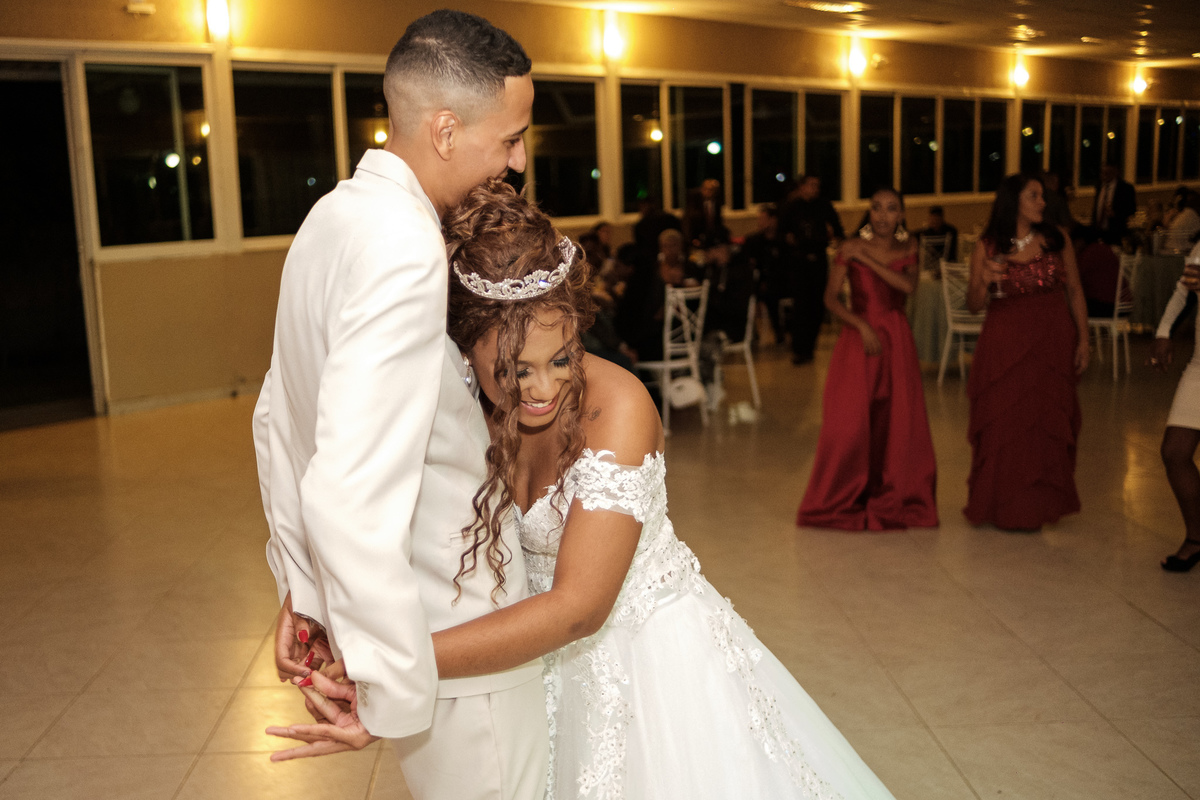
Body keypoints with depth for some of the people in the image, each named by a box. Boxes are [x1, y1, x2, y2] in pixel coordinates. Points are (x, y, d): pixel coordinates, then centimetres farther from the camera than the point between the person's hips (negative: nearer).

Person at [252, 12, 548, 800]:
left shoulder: (336, 215, 4)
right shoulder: (404, 247, -27)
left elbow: (277, 420, 12)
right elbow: (351, 497, -34)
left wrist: (302, 590, 17)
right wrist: (392, 690, -24)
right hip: (453, 637, -9)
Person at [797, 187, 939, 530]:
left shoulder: (908, 249, 7)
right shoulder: (850, 248, -1)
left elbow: (908, 285, -13)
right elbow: (831, 299, -6)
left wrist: (867, 260, -13)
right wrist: (862, 326, -16)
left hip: (897, 342, 2)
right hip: (857, 338, -2)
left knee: (897, 422, 0)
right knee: (850, 422, -6)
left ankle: (891, 499, 15)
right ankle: (843, 500, 11)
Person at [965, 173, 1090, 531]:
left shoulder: (1056, 240, 3)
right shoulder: (987, 247, -2)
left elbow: (1075, 293, 6)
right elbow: (973, 305, 1)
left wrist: (1083, 340, 1)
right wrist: (984, 281, -19)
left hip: (1053, 342, 2)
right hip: (1004, 344, -1)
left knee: (1048, 425, 6)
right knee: (1003, 425, 1)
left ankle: (1040, 504, 22)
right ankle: (1005, 507, 16)